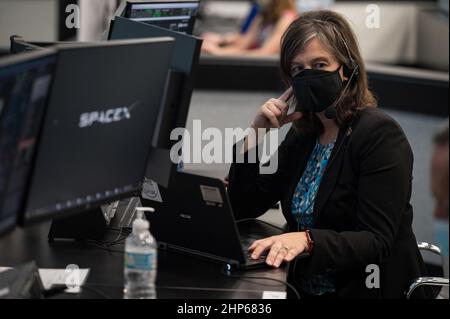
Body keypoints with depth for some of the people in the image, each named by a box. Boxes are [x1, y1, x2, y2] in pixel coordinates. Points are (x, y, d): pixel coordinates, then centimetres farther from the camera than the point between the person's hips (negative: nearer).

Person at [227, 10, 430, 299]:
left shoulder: (380, 135, -11)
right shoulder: (302, 137, 10)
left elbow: (376, 242, -19)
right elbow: (241, 208, 10)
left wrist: (306, 240, -35)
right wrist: (257, 132, 0)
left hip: (367, 291, -6)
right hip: (306, 291, 7)